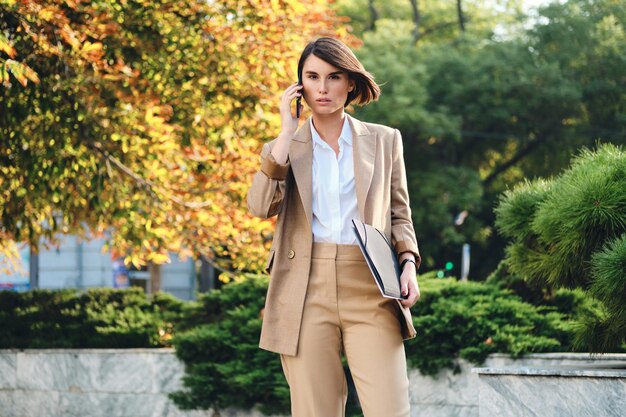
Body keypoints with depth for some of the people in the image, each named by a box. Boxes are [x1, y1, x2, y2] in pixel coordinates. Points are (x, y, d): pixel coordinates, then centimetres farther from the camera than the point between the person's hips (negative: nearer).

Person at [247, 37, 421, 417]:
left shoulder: (384, 141, 14)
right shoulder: (284, 149, 13)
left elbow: (400, 214, 17)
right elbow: (261, 206, -5)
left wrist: (408, 263, -2)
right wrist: (287, 131, -3)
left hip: (371, 290, 0)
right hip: (307, 291, 1)